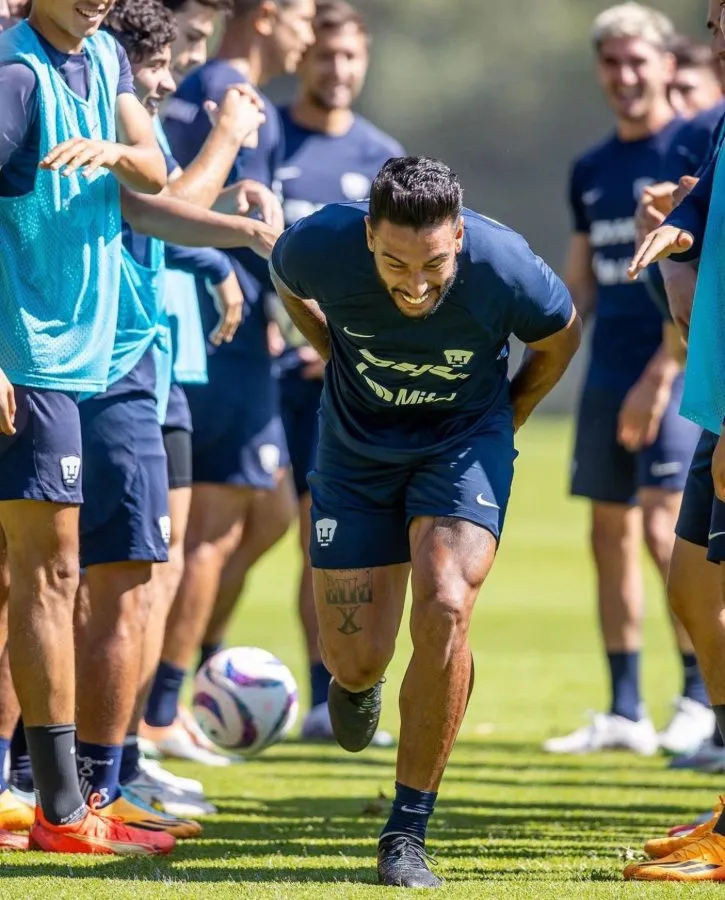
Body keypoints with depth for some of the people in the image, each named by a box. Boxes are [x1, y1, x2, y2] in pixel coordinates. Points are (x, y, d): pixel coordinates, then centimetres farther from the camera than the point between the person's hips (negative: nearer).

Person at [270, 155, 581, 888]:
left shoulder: (504, 267, -29)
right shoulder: (323, 246, -27)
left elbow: (560, 337, -4)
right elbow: (287, 280, 2)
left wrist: (503, 423, 1)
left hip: (464, 441, -1)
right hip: (357, 446, 2)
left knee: (444, 611, -24)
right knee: (356, 661, 0)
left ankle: (407, 833, -10)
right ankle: (357, 680, 43)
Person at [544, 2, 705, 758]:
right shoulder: (592, 170, 14)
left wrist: (659, 377, -17)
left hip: (677, 368, -7)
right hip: (610, 370, 7)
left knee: (665, 524, -14)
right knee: (611, 533, 6)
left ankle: (701, 696, -3)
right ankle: (624, 713, 11)